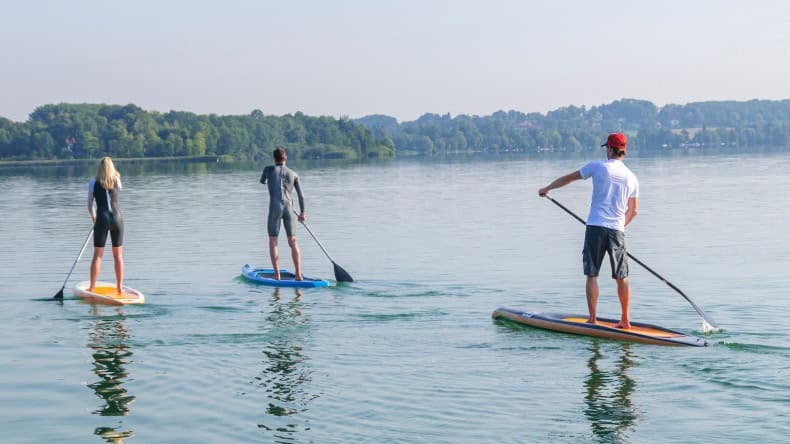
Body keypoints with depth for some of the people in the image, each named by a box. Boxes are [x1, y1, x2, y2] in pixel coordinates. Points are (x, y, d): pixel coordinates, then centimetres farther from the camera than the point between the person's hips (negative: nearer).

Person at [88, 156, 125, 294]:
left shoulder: (93, 183, 0)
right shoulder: (117, 181, 4)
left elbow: (90, 204, 6)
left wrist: (93, 216, 23)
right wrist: (114, 173, 24)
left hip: (102, 219, -1)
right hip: (116, 218, 2)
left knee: (97, 255, 3)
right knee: (118, 255, 9)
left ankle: (92, 288, 3)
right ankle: (119, 287, 10)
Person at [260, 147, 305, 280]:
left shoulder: (269, 169, 6)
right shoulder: (293, 174, 10)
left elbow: (262, 181, 29)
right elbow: (301, 195, 11)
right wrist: (302, 212, 24)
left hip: (275, 208, -2)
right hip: (289, 209, 2)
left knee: (273, 243, 5)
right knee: (293, 243, 8)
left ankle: (277, 276, -2)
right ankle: (298, 275, 0)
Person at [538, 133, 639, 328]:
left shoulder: (598, 166, -1)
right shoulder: (631, 177, 9)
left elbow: (568, 178, 10)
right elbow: (633, 211, 14)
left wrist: (547, 188, 24)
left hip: (596, 227, -3)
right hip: (617, 231, 3)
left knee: (592, 275, 2)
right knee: (622, 277, 8)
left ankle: (592, 319, 1)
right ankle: (625, 320, 10)